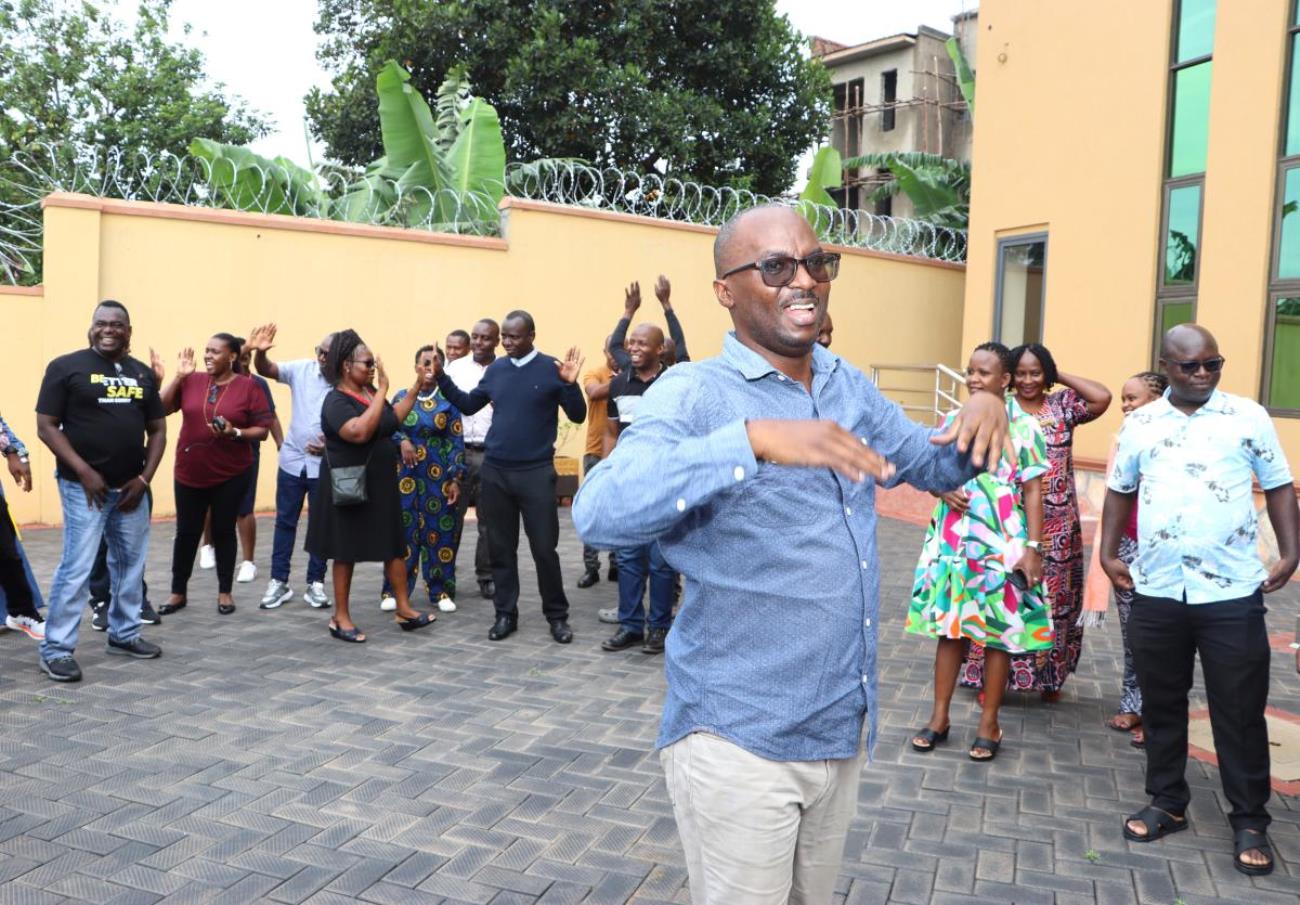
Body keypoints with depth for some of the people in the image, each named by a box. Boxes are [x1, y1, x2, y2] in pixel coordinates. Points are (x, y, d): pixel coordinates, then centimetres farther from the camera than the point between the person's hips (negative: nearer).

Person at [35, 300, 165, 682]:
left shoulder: (143, 373, 10)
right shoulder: (66, 367, -5)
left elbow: (157, 430, 11)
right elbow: (46, 426, -7)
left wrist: (145, 477, -1)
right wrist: (83, 472, -15)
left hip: (131, 487, 5)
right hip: (84, 486, -5)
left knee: (131, 564, 13)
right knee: (76, 568, -6)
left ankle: (124, 634, 27)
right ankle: (56, 649, 3)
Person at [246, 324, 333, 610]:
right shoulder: (302, 369, -3)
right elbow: (266, 370, -11)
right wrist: (259, 352, -31)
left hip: (325, 465, -3)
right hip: (292, 460, 3)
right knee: (285, 521, 9)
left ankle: (315, 583, 18)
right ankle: (279, 582, 18)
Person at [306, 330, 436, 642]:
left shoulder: (370, 392, 5)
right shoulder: (336, 401, -18)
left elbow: (393, 419, 21)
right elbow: (360, 432, -35)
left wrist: (416, 387, 13)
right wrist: (383, 391, -31)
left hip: (381, 484, 7)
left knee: (395, 546, 9)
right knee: (347, 552, 3)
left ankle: (404, 609, 17)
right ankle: (341, 618, 15)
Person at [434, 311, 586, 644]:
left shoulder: (551, 369, -5)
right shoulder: (495, 370, 8)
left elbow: (578, 416, -7)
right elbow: (468, 405, 16)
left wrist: (570, 384, -23)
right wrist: (441, 378, 7)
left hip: (536, 472, -4)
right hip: (495, 471, 4)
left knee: (544, 547, 1)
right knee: (501, 547, 10)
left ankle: (557, 615, 15)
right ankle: (506, 614, 21)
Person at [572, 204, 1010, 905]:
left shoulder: (850, 387, 6)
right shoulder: (692, 395, -15)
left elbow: (932, 464, 20)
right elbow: (600, 513, -31)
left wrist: (981, 411, -3)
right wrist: (755, 439, -42)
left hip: (843, 731, 7)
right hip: (738, 741, -6)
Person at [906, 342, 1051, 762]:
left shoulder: (1024, 427, -5)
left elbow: (1033, 492, -6)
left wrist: (1033, 547, -12)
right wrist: (942, 489, -9)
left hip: (1001, 545, -3)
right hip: (951, 542, 4)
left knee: (998, 632, 5)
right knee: (949, 626, 9)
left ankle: (989, 723, 18)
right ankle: (939, 717, 19)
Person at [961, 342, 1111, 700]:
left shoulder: (1063, 405, 6)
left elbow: (1103, 398, -10)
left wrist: (1061, 377, -1)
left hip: (1057, 527, 2)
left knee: (1054, 598, 11)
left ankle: (1050, 675, 25)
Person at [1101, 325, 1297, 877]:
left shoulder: (1249, 416, 0)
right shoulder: (1139, 423, 5)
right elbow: (1119, 491, 14)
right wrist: (1108, 554, 6)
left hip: (1232, 593, -2)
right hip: (1155, 592, 2)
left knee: (1239, 711, 5)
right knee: (1161, 705, 13)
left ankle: (1249, 822, 20)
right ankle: (1167, 804, 29)